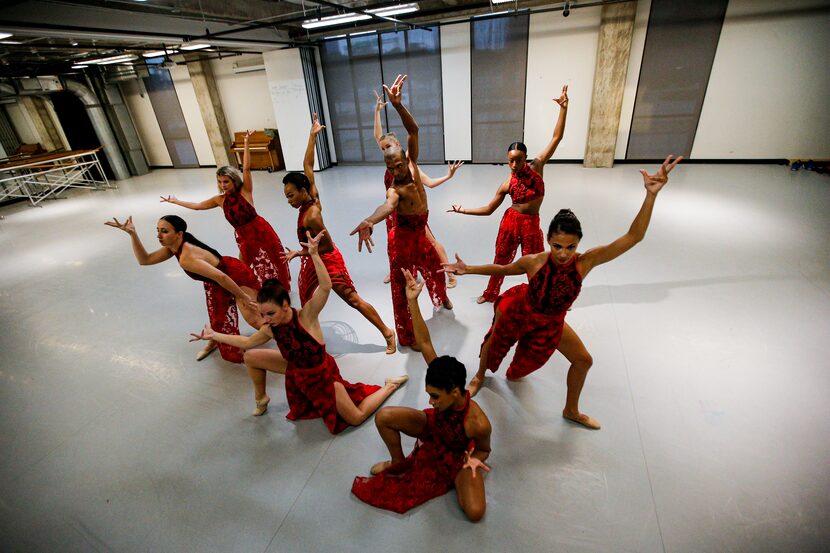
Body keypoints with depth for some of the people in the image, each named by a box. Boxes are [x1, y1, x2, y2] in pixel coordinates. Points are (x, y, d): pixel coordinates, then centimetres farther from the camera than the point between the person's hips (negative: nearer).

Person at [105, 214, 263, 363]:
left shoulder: (186, 258, -35)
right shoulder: (175, 246, -5)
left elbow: (220, 277, -39)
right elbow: (145, 259, 6)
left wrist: (242, 296, -31)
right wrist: (132, 233, -6)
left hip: (236, 275, -9)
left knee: (254, 319, -13)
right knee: (218, 316, 22)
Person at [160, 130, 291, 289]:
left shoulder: (245, 191, -9)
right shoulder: (220, 200, 4)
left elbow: (246, 168, -21)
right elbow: (197, 205, 19)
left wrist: (246, 143, -27)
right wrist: (175, 201, 25)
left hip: (261, 232, -3)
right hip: (244, 237, 4)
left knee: (273, 266, 11)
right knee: (253, 270, 13)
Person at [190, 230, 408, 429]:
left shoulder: (306, 316, -32)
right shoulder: (270, 329, -14)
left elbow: (325, 287, -48)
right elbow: (247, 342, 7)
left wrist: (314, 255, -59)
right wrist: (213, 335, 5)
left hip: (322, 374, -6)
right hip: (296, 371, 6)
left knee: (357, 418, -2)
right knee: (251, 357, 6)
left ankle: (390, 385, 21)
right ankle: (261, 399, 34)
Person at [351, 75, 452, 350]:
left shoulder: (412, 166, -11)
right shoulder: (395, 190, -30)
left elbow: (413, 131, -20)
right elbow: (387, 205, -53)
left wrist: (398, 105, -36)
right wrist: (368, 222, -76)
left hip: (420, 233, 6)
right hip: (403, 239, -6)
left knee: (436, 267, 24)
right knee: (402, 286, 9)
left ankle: (441, 298, 55)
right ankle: (406, 336, 26)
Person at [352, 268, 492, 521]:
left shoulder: (478, 423, -40)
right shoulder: (442, 380, -33)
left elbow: (484, 450, -14)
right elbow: (424, 343, -39)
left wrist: (473, 459, -35)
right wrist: (412, 302, -46)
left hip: (457, 455, -3)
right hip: (432, 428, 4)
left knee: (475, 512, -24)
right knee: (383, 416, -16)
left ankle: (454, 478, 10)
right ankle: (399, 463, 13)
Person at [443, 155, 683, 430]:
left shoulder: (585, 262, -28)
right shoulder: (533, 262, -31)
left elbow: (633, 237, -36)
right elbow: (503, 269, -9)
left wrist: (651, 195, -47)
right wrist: (468, 269, -10)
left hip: (551, 324, 3)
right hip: (519, 312, -2)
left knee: (583, 360, 13)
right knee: (493, 343, 19)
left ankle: (571, 410, 42)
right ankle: (479, 377, 57)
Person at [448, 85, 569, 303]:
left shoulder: (536, 166, -5)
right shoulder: (506, 184, -4)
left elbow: (556, 138, -9)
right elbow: (488, 209, 5)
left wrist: (563, 108, -18)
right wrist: (463, 210, 1)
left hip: (531, 224, -1)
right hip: (511, 221, 1)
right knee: (501, 260, 15)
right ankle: (490, 294, 38)